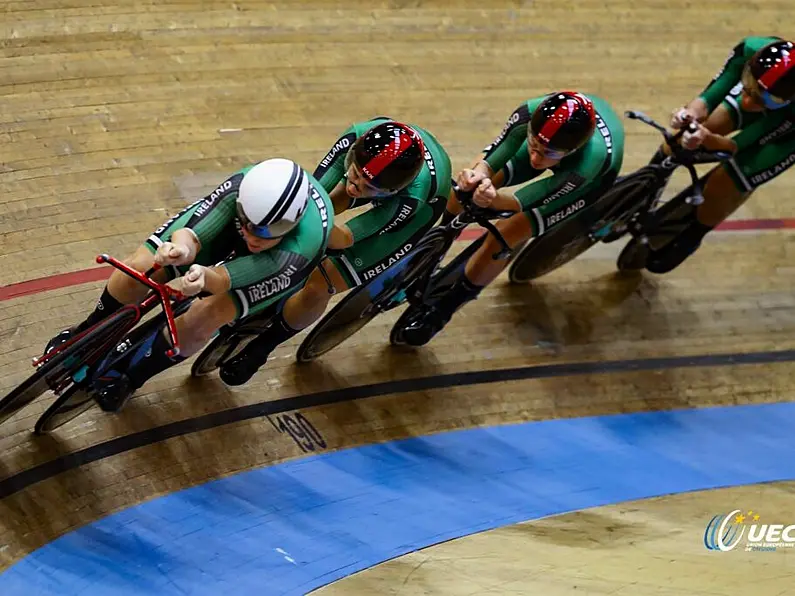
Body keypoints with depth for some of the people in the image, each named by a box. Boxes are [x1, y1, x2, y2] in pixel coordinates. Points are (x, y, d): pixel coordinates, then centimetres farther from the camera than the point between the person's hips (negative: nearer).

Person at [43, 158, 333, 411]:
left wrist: (205, 276, -74)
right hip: (226, 222, 2)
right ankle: (87, 333, 17)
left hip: (274, 261, -2)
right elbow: (192, 232, -47)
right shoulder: (243, 186, -41)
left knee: (205, 316, -25)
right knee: (141, 268, -15)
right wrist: (183, 246, -72)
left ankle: (130, 375, 3)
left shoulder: (305, 243, -47)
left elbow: (231, 278, -50)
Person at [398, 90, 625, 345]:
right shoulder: (531, 114, -39)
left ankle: (440, 311, 0)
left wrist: (494, 198, -58)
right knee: (464, 187, -4)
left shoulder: (591, 159, -48)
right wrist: (479, 173, -52)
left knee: (505, 234, -19)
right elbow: (493, 155, -29)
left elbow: (528, 200, -38)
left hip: (592, 179, -4)